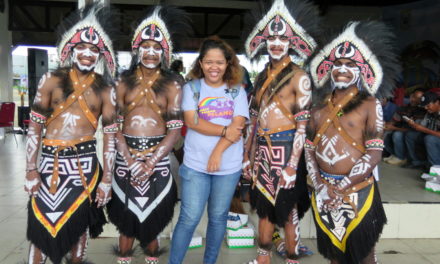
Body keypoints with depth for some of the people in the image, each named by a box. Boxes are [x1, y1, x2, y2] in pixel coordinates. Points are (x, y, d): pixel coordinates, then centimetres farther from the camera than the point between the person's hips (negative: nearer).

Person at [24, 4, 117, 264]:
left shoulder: (105, 89, 2)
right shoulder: (52, 80, 0)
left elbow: (110, 136, 2)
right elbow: (35, 127, 1)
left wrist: (107, 179, -1)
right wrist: (31, 170, -4)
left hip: (85, 163, 1)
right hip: (50, 162, 0)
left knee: (80, 224, 13)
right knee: (42, 225, 3)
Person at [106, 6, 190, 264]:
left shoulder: (172, 84, 2)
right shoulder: (124, 82, 6)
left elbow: (175, 129, -5)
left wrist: (150, 164, -13)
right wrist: (130, 160, -13)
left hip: (158, 158, -1)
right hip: (126, 158, 1)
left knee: (152, 221, 7)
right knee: (127, 220, 8)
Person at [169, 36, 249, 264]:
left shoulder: (237, 91, 4)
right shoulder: (192, 87, 2)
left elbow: (238, 125, -7)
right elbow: (192, 121, -11)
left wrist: (218, 151, -17)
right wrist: (225, 130, -15)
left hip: (228, 166, 2)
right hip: (195, 164, -1)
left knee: (218, 217, 13)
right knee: (189, 218, -1)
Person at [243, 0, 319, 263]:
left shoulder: (299, 77, -7)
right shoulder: (262, 76, 13)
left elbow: (303, 123, -12)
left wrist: (293, 165, -17)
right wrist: (247, 154, 13)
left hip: (285, 150, -6)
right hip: (262, 151, 6)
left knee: (288, 210, 4)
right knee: (264, 206, 15)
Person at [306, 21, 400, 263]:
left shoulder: (369, 105, -4)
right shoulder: (320, 107, 8)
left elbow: (374, 154, -10)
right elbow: (309, 147, 5)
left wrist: (340, 188, -14)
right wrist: (320, 185, -9)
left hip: (356, 190, -4)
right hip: (323, 190, 4)